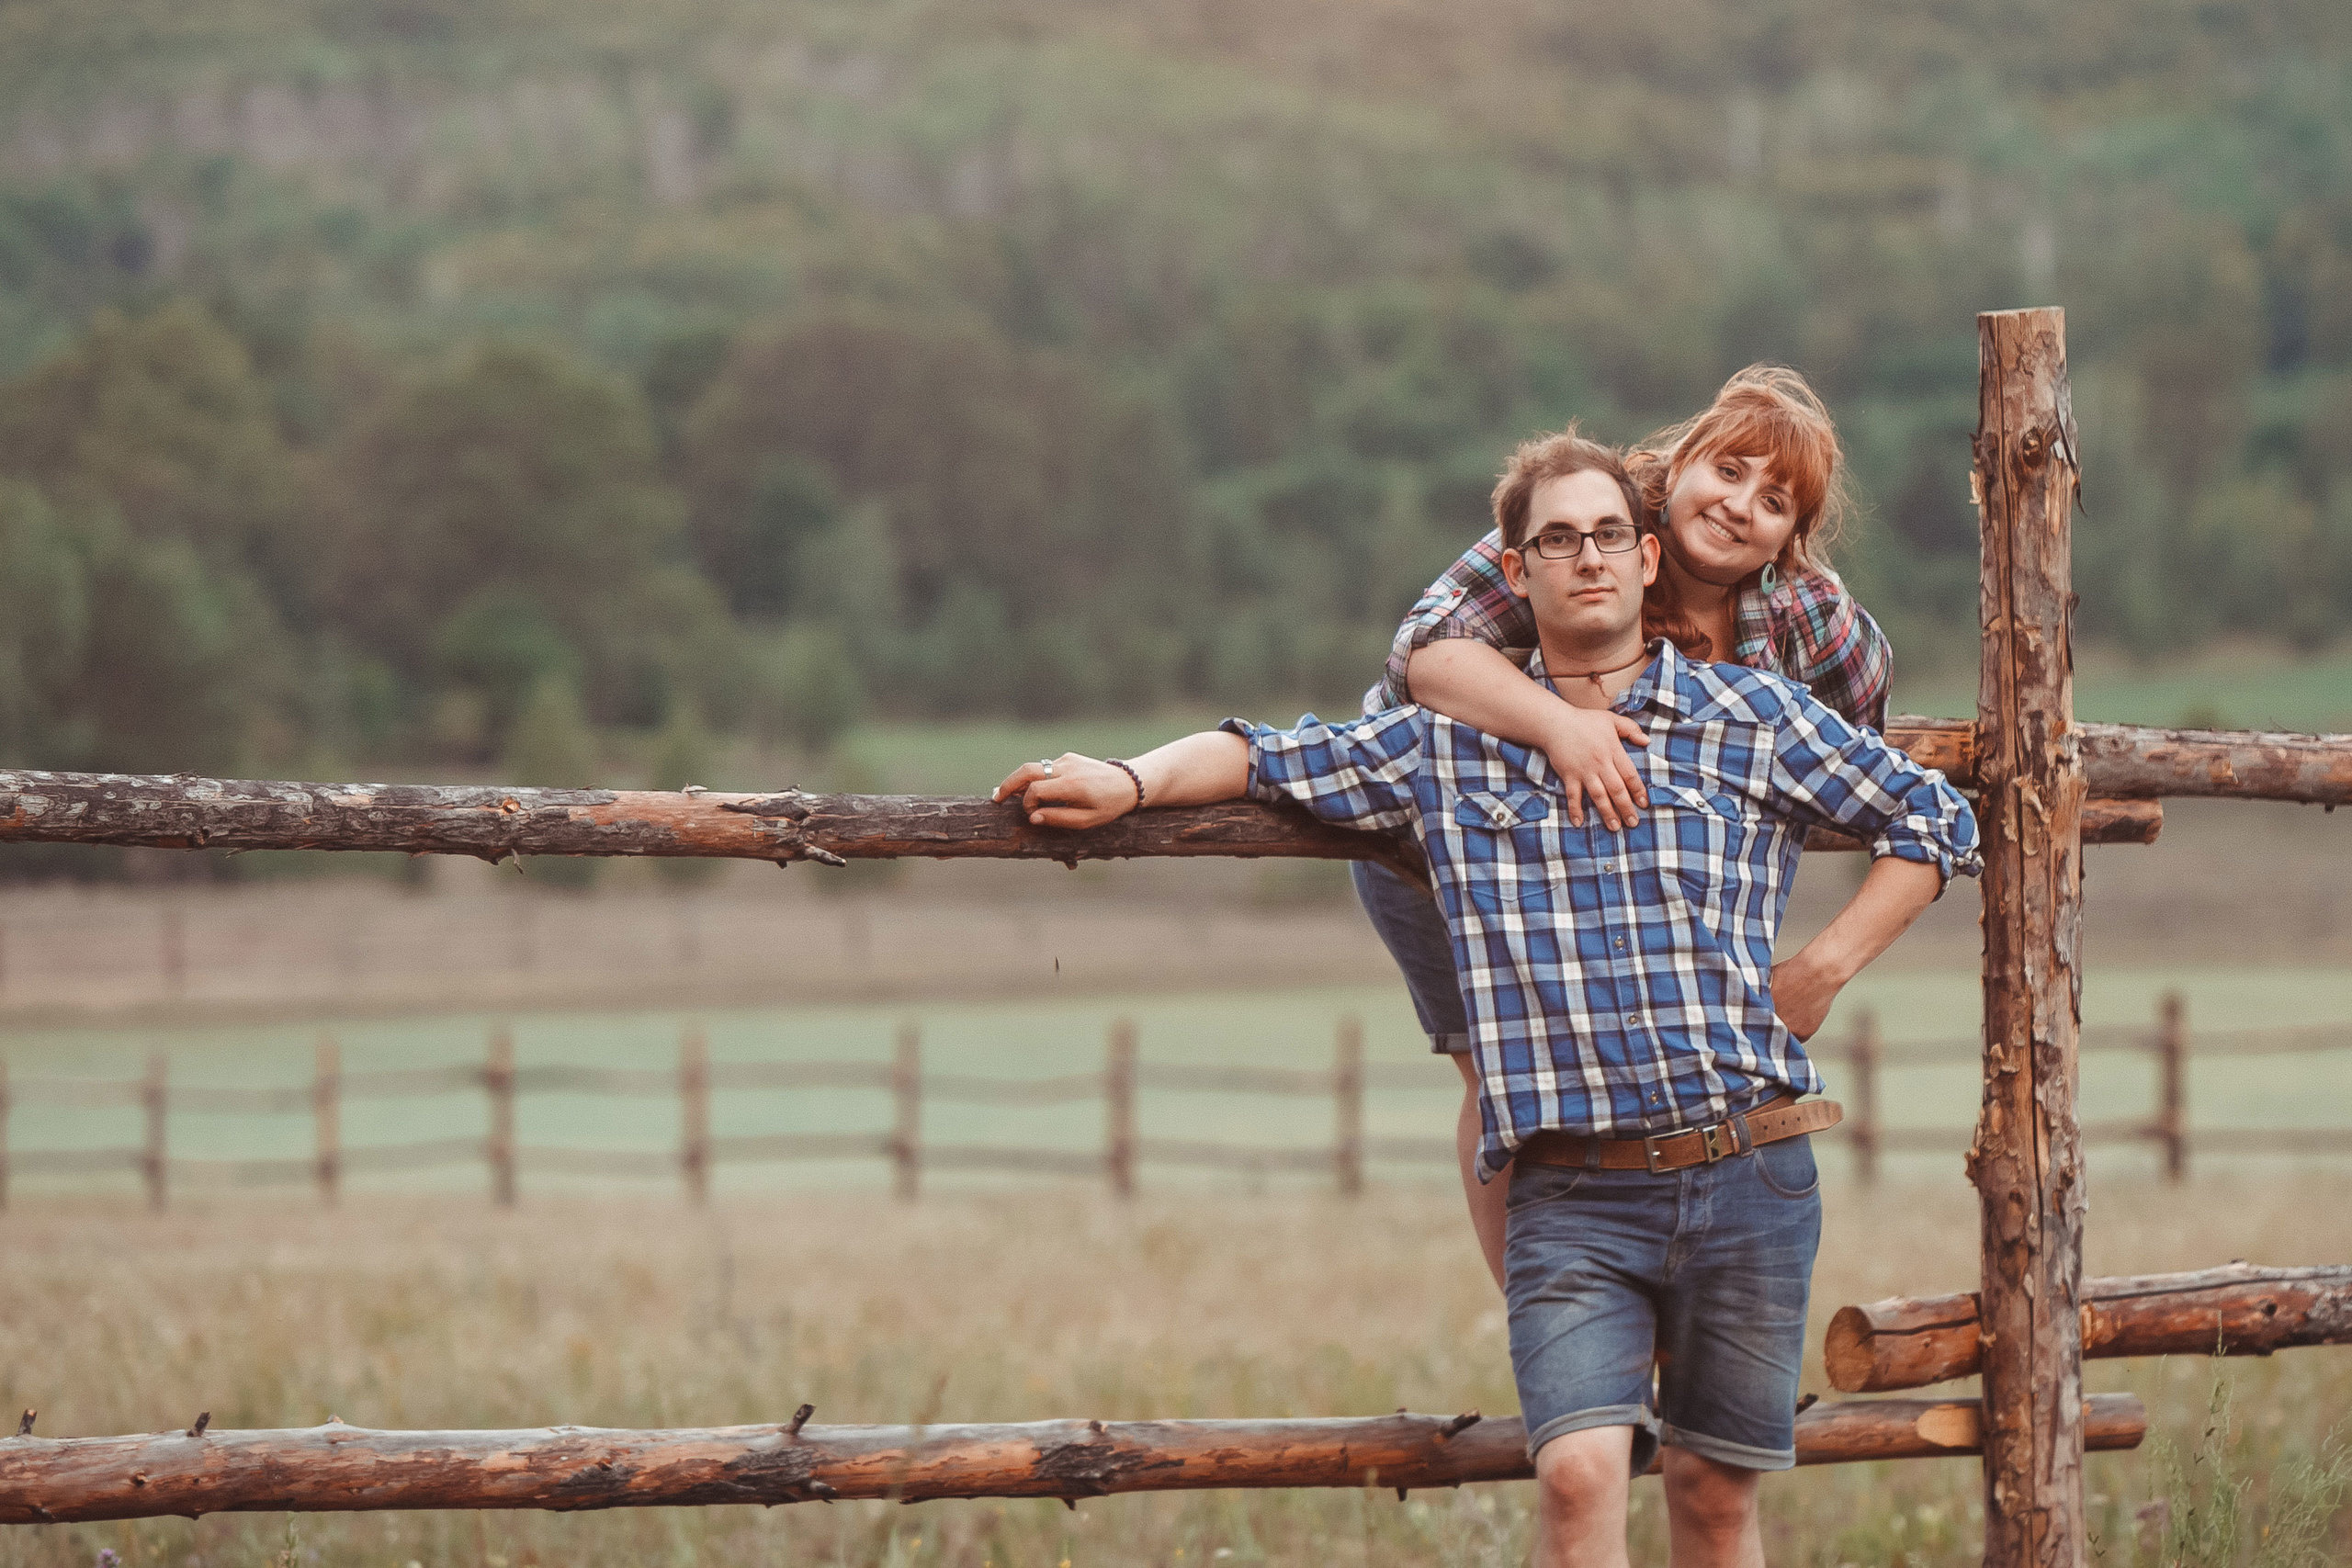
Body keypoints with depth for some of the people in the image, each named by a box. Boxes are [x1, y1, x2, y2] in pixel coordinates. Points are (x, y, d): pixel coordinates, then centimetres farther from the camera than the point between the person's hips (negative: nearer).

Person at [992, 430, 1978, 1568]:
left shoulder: (1750, 719, 6)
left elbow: (1937, 822, 14)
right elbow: (1266, 757, 17)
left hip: (1746, 1174, 0)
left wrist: (1826, 967, 5)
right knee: (1579, 1472, -19)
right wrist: (1131, 782, -1)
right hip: (1571, 1193, 0)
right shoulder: (1447, 746, 9)